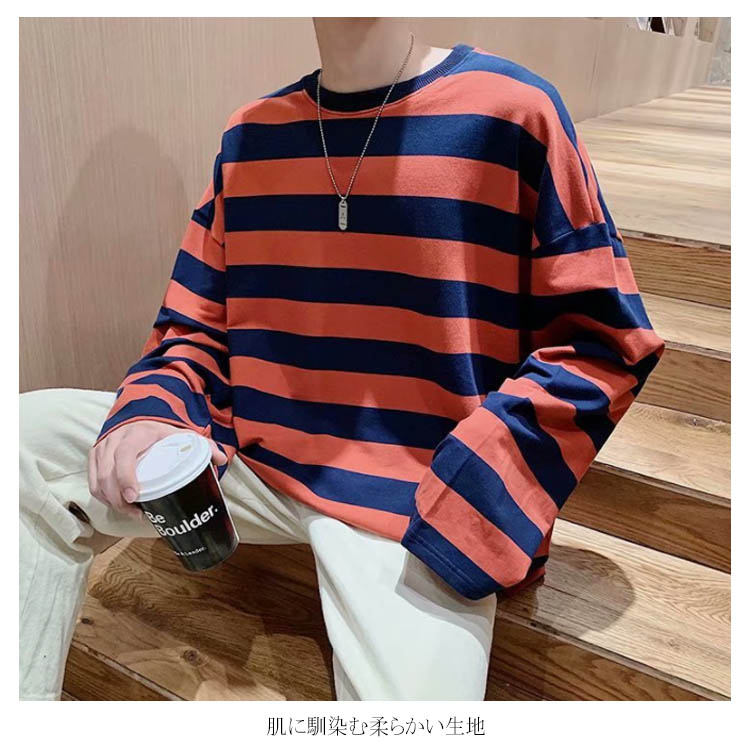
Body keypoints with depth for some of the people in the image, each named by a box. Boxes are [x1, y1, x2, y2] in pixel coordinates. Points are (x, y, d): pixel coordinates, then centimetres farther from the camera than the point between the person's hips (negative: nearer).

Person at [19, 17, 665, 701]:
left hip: (420, 507, -4)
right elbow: (197, 326, 13)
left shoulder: (512, 110, -6)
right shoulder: (250, 134, 8)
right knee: (33, 433, -8)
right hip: (259, 457, 5)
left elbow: (600, 341, -7)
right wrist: (149, 414, -8)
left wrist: (461, 507, -17)